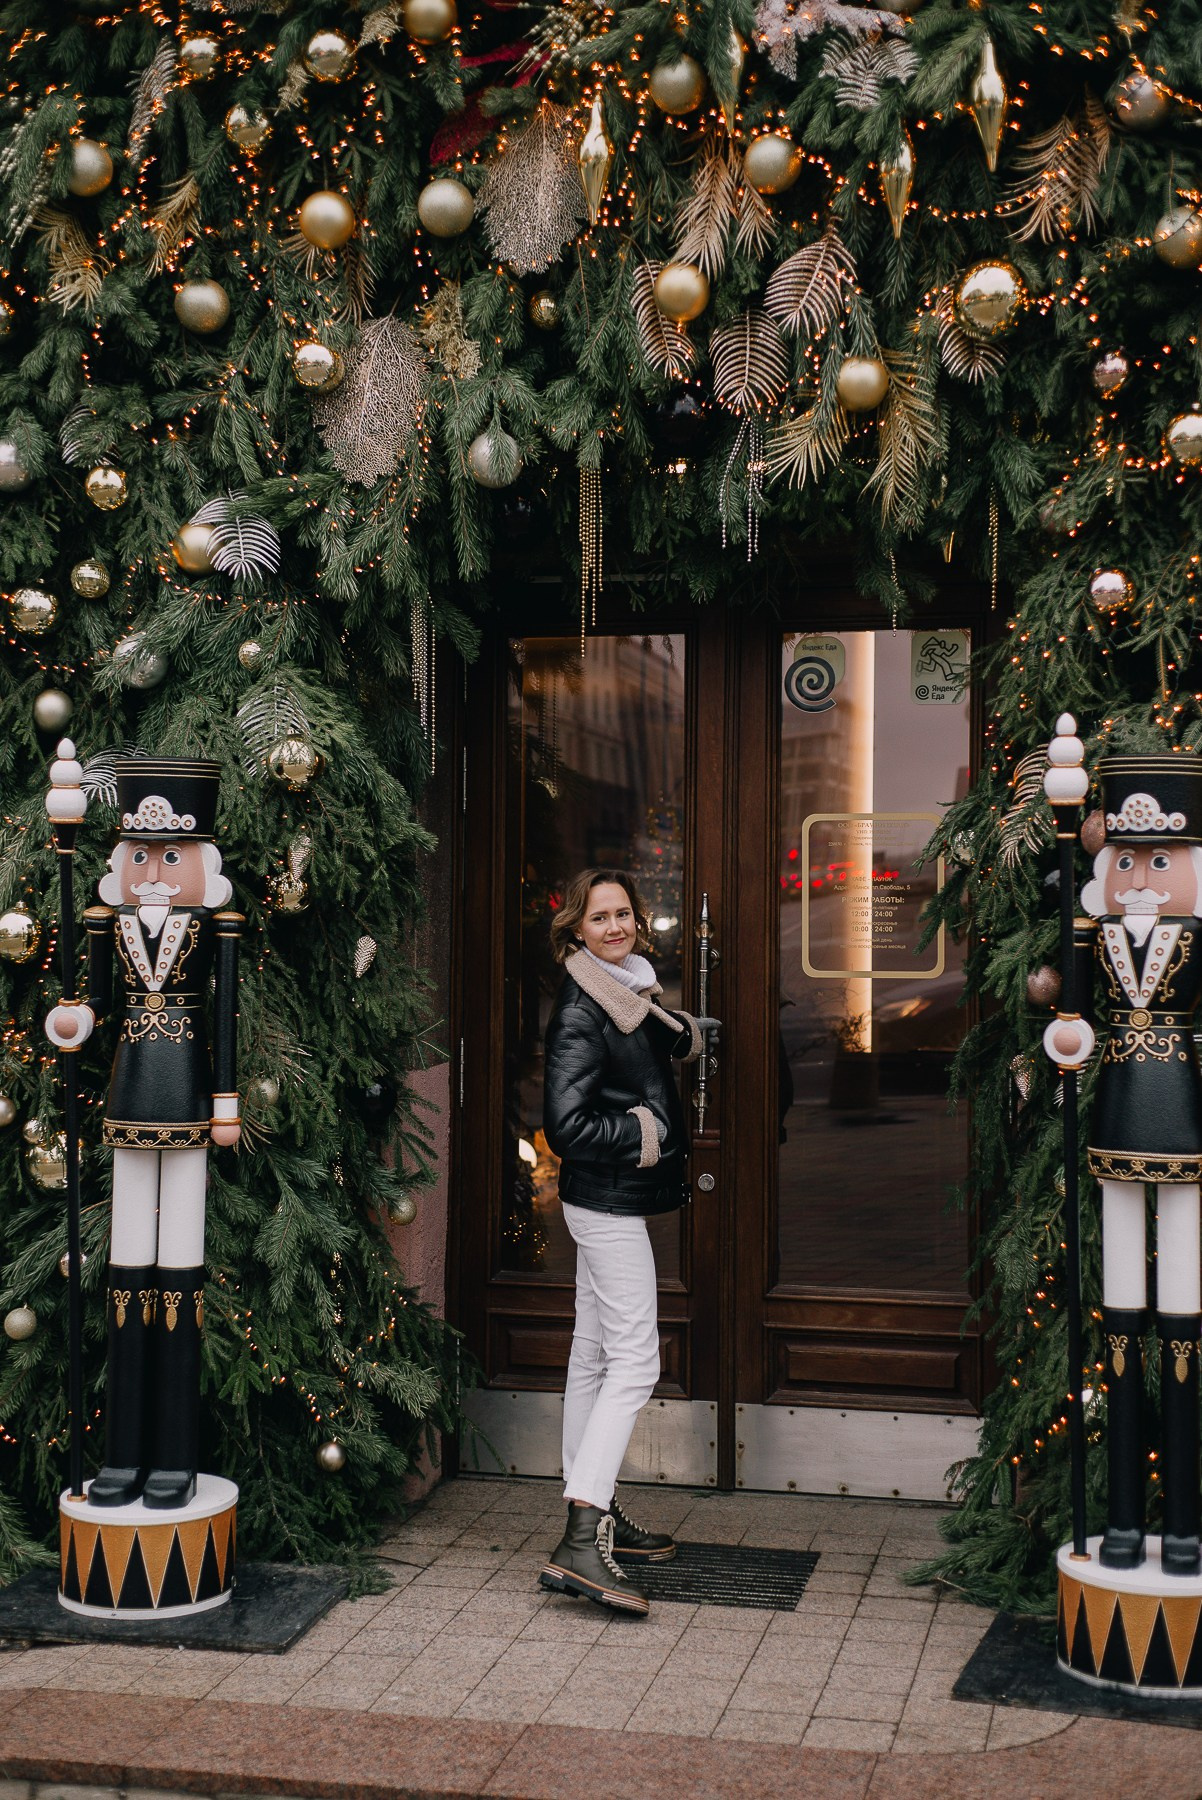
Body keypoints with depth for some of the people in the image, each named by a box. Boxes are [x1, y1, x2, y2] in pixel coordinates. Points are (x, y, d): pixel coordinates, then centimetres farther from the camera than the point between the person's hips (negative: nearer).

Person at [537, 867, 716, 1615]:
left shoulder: (630, 990, 10)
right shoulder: (579, 1012, -18)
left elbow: (666, 1044, 29)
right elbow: (567, 1124, -24)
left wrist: (690, 1033, 9)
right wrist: (646, 1133, -15)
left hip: (611, 1201, 10)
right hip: (608, 1202, -10)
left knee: (595, 1355, 16)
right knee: (634, 1363, -13)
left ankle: (595, 1514, 27)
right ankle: (583, 1541, -16)